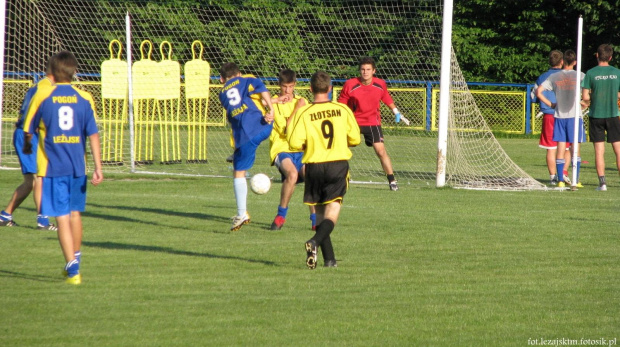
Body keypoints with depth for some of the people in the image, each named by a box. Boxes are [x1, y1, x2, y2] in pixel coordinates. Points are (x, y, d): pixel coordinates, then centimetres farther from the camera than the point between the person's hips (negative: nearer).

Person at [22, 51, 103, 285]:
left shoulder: (42, 97, -4)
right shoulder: (84, 98, 0)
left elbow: (29, 129, 6)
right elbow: (93, 135, -3)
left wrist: (27, 146, 29)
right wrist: (98, 168, -2)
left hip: (52, 166, -3)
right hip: (77, 166, 3)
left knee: (62, 217, -4)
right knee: (75, 213, 19)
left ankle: (72, 268, -14)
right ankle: (75, 259, 33)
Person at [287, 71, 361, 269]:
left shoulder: (304, 113, -6)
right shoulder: (342, 110, 0)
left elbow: (295, 143, -14)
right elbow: (355, 139, 6)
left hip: (314, 165, 0)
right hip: (339, 164, 0)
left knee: (320, 214, 14)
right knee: (332, 213, -5)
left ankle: (329, 258, 13)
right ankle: (315, 242, -32)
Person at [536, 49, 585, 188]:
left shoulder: (554, 77, 3)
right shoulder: (579, 76, -4)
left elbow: (539, 92, -1)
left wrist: (550, 104, 7)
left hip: (559, 116, 2)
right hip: (575, 115, -2)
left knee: (561, 149, 4)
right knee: (575, 149, 3)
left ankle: (561, 181, 1)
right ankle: (576, 180, 1)